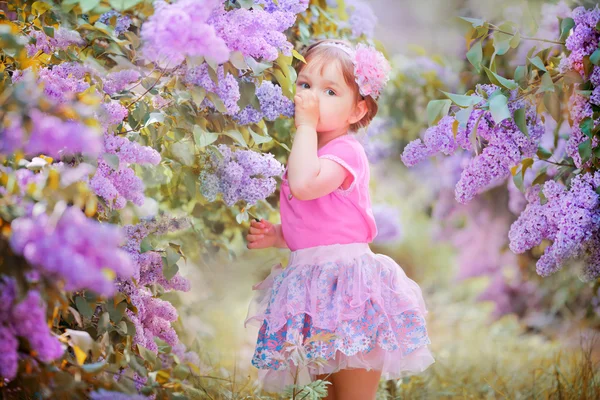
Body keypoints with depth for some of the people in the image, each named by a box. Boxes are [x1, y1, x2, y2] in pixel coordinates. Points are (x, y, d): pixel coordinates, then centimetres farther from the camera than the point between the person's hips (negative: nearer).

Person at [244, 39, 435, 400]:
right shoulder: (308, 152, 15)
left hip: (345, 282, -9)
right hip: (312, 283, 9)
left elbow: (305, 185, -33)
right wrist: (276, 235, 9)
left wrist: (306, 125, -21)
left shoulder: (346, 151, -12)